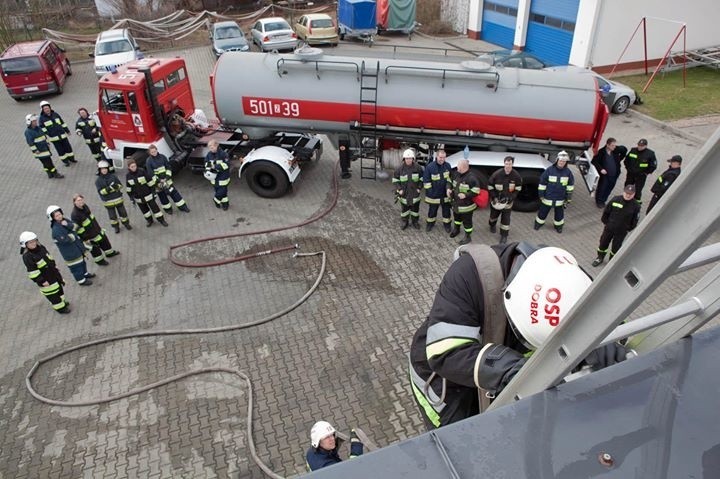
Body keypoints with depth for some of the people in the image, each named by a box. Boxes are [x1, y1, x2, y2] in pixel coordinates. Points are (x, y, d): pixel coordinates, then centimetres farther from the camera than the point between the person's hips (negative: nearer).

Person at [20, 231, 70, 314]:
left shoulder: (40, 247, -4)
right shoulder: (27, 256, -26)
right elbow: (32, 271, -24)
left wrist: (55, 267, 20)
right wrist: (41, 281, -22)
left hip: (53, 273, 8)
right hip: (44, 278, -8)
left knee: (59, 287, 25)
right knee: (52, 293, 6)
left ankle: (61, 301, 46)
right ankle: (60, 307, 21)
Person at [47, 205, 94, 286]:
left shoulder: (64, 220, -1)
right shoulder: (56, 230, -26)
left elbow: (73, 226, -11)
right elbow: (66, 240, -28)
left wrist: (67, 224, -30)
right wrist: (74, 236, -12)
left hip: (77, 246, 9)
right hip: (69, 252, -9)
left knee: (82, 260, 27)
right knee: (76, 266, 5)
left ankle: (85, 273, 47)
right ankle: (81, 280, 20)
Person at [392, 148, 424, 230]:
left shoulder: (418, 168, -7)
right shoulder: (399, 169, -9)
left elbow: (422, 179, 6)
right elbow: (395, 180, -1)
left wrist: (419, 188, -3)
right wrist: (399, 189, -9)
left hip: (415, 193, 1)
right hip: (404, 193, -1)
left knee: (415, 208, 12)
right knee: (404, 208, 11)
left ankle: (415, 222, 31)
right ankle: (405, 222, 29)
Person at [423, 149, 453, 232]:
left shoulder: (448, 166, -5)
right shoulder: (430, 167, -16)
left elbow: (450, 178, 9)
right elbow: (426, 180, -11)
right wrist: (429, 191, -13)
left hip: (445, 194, 2)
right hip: (434, 194, -2)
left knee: (446, 210, 13)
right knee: (432, 210, 13)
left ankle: (447, 224, 30)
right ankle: (430, 223, 33)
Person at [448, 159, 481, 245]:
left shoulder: (471, 178, -26)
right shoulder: (456, 173, -3)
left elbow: (476, 190, -23)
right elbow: (450, 181, 14)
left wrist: (465, 195, -30)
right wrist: (449, 188, -4)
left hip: (466, 205, -7)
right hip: (456, 202, 7)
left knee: (467, 221, 7)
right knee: (456, 217, 29)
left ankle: (468, 237, 24)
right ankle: (456, 229, 54)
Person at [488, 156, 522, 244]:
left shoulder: (516, 176, -15)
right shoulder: (496, 174, -21)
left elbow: (518, 189, -3)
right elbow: (490, 187, -10)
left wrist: (511, 198, -15)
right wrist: (494, 198, -17)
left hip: (508, 201, 0)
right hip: (496, 200, 0)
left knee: (506, 218, 2)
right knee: (494, 214, 21)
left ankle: (504, 235, 15)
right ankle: (492, 225, 54)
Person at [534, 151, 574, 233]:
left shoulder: (568, 172, -7)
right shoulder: (549, 170, -14)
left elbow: (570, 184, 4)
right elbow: (542, 182, -7)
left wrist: (568, 197, 5)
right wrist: (541, 195, -4)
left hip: (560, 198, 2)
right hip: (548, 197, -1)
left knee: (559, 213, 15)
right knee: (543, 211, 13)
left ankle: (558, 226, 37)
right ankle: (538, 223, 35)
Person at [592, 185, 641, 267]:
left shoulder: (636, 206, -17)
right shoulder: (615, 199, -15)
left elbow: (634, 220, -4)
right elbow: (606, 212, -2)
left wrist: (628, 229, -1)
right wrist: (605, 222, 2)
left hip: (622, 232, -1)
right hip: (609, 227, 1)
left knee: (616, 247, 15)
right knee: (603, 243, 17)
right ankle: (600, 258, 43)